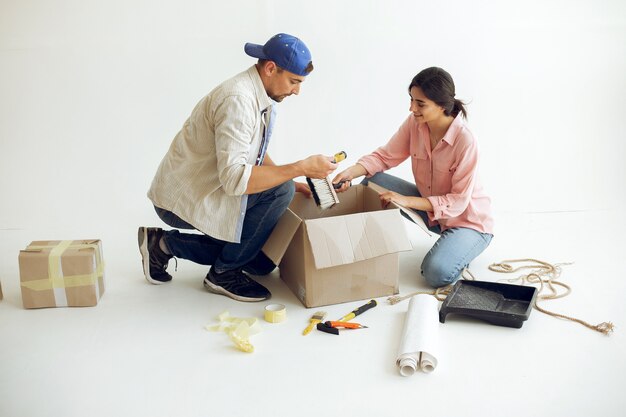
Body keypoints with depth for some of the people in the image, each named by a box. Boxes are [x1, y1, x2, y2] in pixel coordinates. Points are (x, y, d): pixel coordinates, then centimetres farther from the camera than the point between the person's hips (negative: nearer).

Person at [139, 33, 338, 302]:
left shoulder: (260, 95, 4)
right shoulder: (238, 100, -26)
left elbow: (256, 154, 18)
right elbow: (235, 178, -34)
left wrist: (293, 184, 5)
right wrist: (301, 168, -30)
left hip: (199, 191, 10)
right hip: (182, 199, -9)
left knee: (261, 262, 11)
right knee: (279, 191, -23)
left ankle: (167, 244, 17)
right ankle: (224, 273, -7)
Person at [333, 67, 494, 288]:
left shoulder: (464, 141, -30)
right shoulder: (414, 123, -13)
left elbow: (458, 201, -27)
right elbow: (385, 156, -6)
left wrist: (406, 201, -35)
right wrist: (351, 172, -25)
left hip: (468, 220, -5)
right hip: (429, 208, 5)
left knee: (436, 272, -30)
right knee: (373, 182, -12)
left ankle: (456, 249, 4)